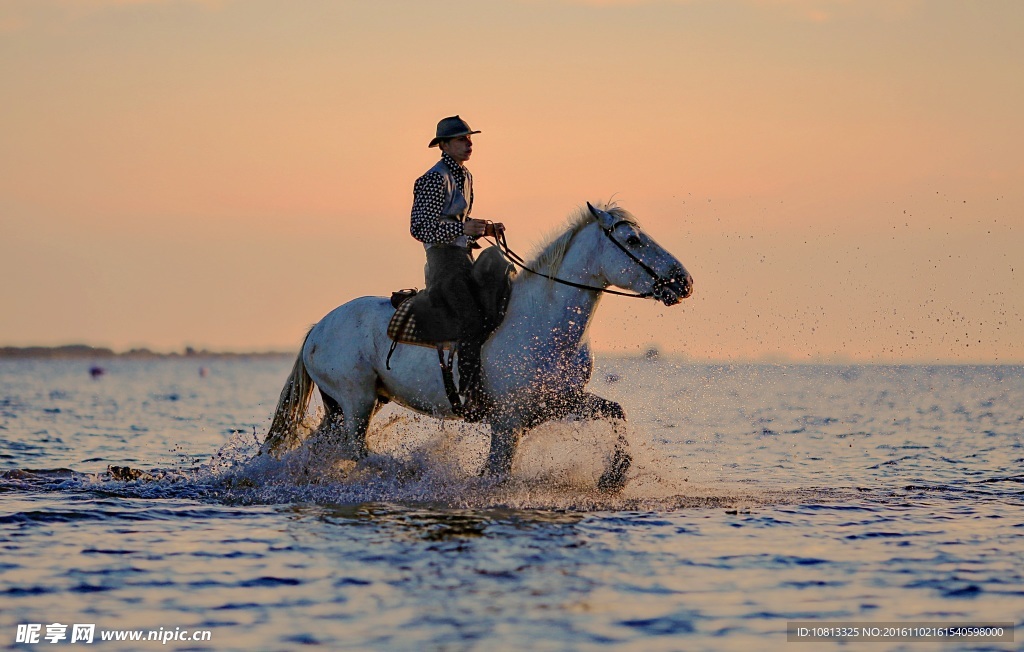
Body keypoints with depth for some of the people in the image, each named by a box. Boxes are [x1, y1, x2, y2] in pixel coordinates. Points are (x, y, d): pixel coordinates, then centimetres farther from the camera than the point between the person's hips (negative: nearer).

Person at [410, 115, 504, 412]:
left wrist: (486, 229, 10)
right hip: (444, 258, -10)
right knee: (472, 318, -25)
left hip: (464, 257, 10)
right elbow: (419, 227, -17)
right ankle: (471, 395, -30)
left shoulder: (464, 176, 18)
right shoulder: (434, 180, -11)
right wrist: (463, 228, -26)